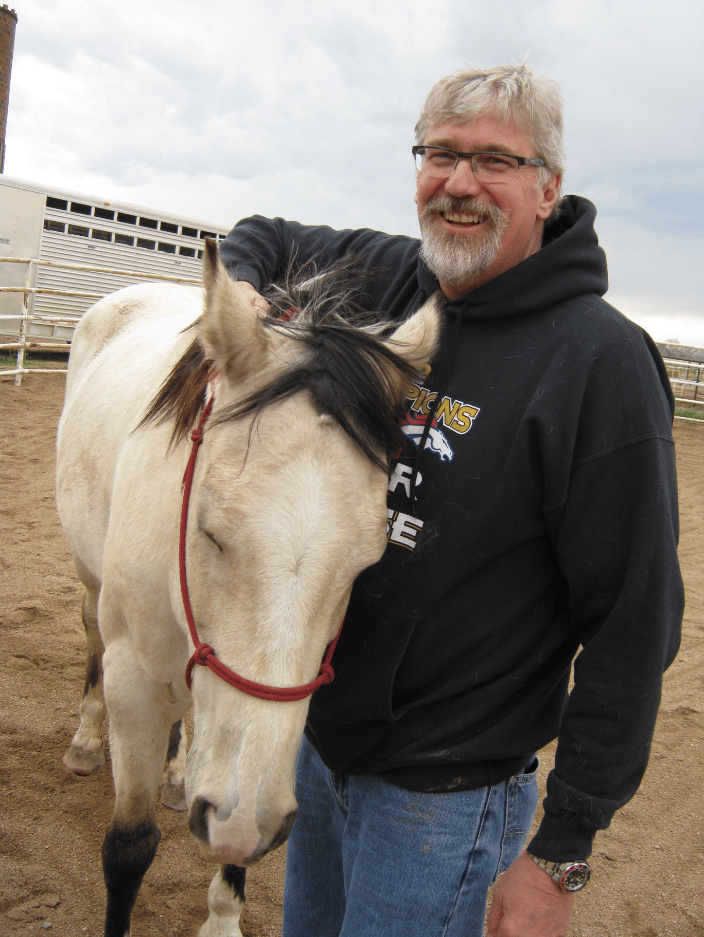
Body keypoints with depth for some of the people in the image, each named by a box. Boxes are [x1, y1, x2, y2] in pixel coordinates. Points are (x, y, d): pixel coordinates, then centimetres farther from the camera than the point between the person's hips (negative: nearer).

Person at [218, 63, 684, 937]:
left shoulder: (602, 358, -20)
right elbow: (261, 236, 16)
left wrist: (561, 853, -16)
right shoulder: (383, 281, -3)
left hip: (441, 792, -6)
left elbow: (633, 624, -19)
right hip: (320, 737, 6)